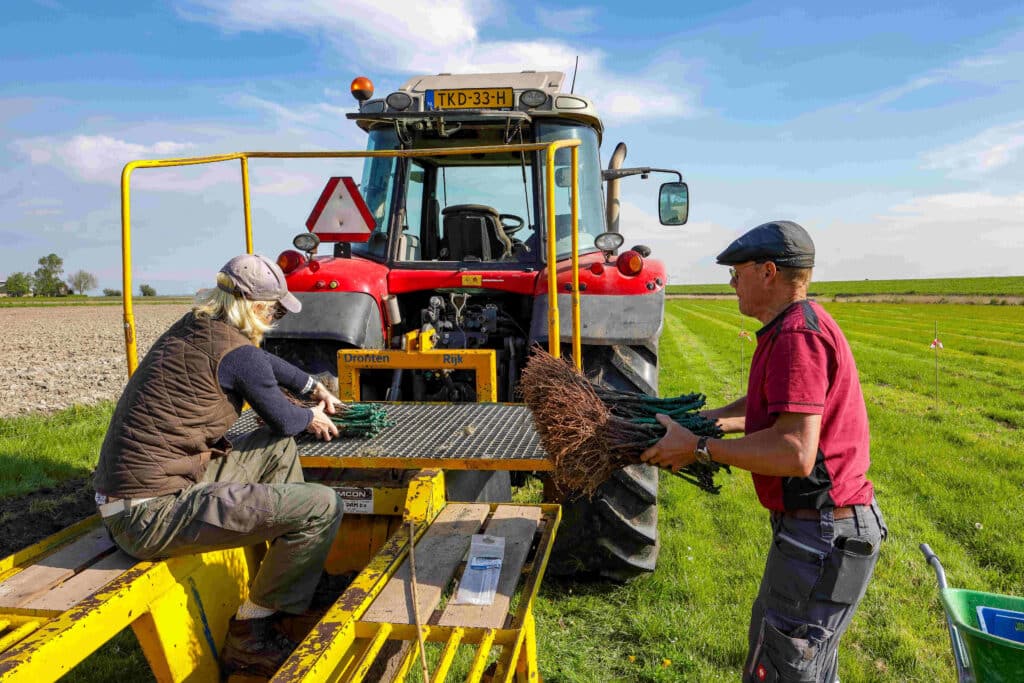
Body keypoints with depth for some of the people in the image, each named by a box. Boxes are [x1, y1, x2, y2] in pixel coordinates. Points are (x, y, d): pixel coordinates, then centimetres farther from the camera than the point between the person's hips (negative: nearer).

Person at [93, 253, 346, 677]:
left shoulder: (193, 329, 10)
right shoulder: (235, 351, -16)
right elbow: (284, 420, 0)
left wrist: (314, 389, 36)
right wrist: (311, 417, 22)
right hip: (153, 514, -10)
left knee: (279, 448, 20)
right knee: (322, 506, -13)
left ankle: (298, 586, 27)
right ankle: (250, 635, 5)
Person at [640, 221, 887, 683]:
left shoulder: (797, 336, -23)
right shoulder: (803, 325, 12)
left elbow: (794, 454, -32)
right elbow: (763, 407, 23)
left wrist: (699, 448, -22)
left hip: (822, 538, -11)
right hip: (826, 528, 11)